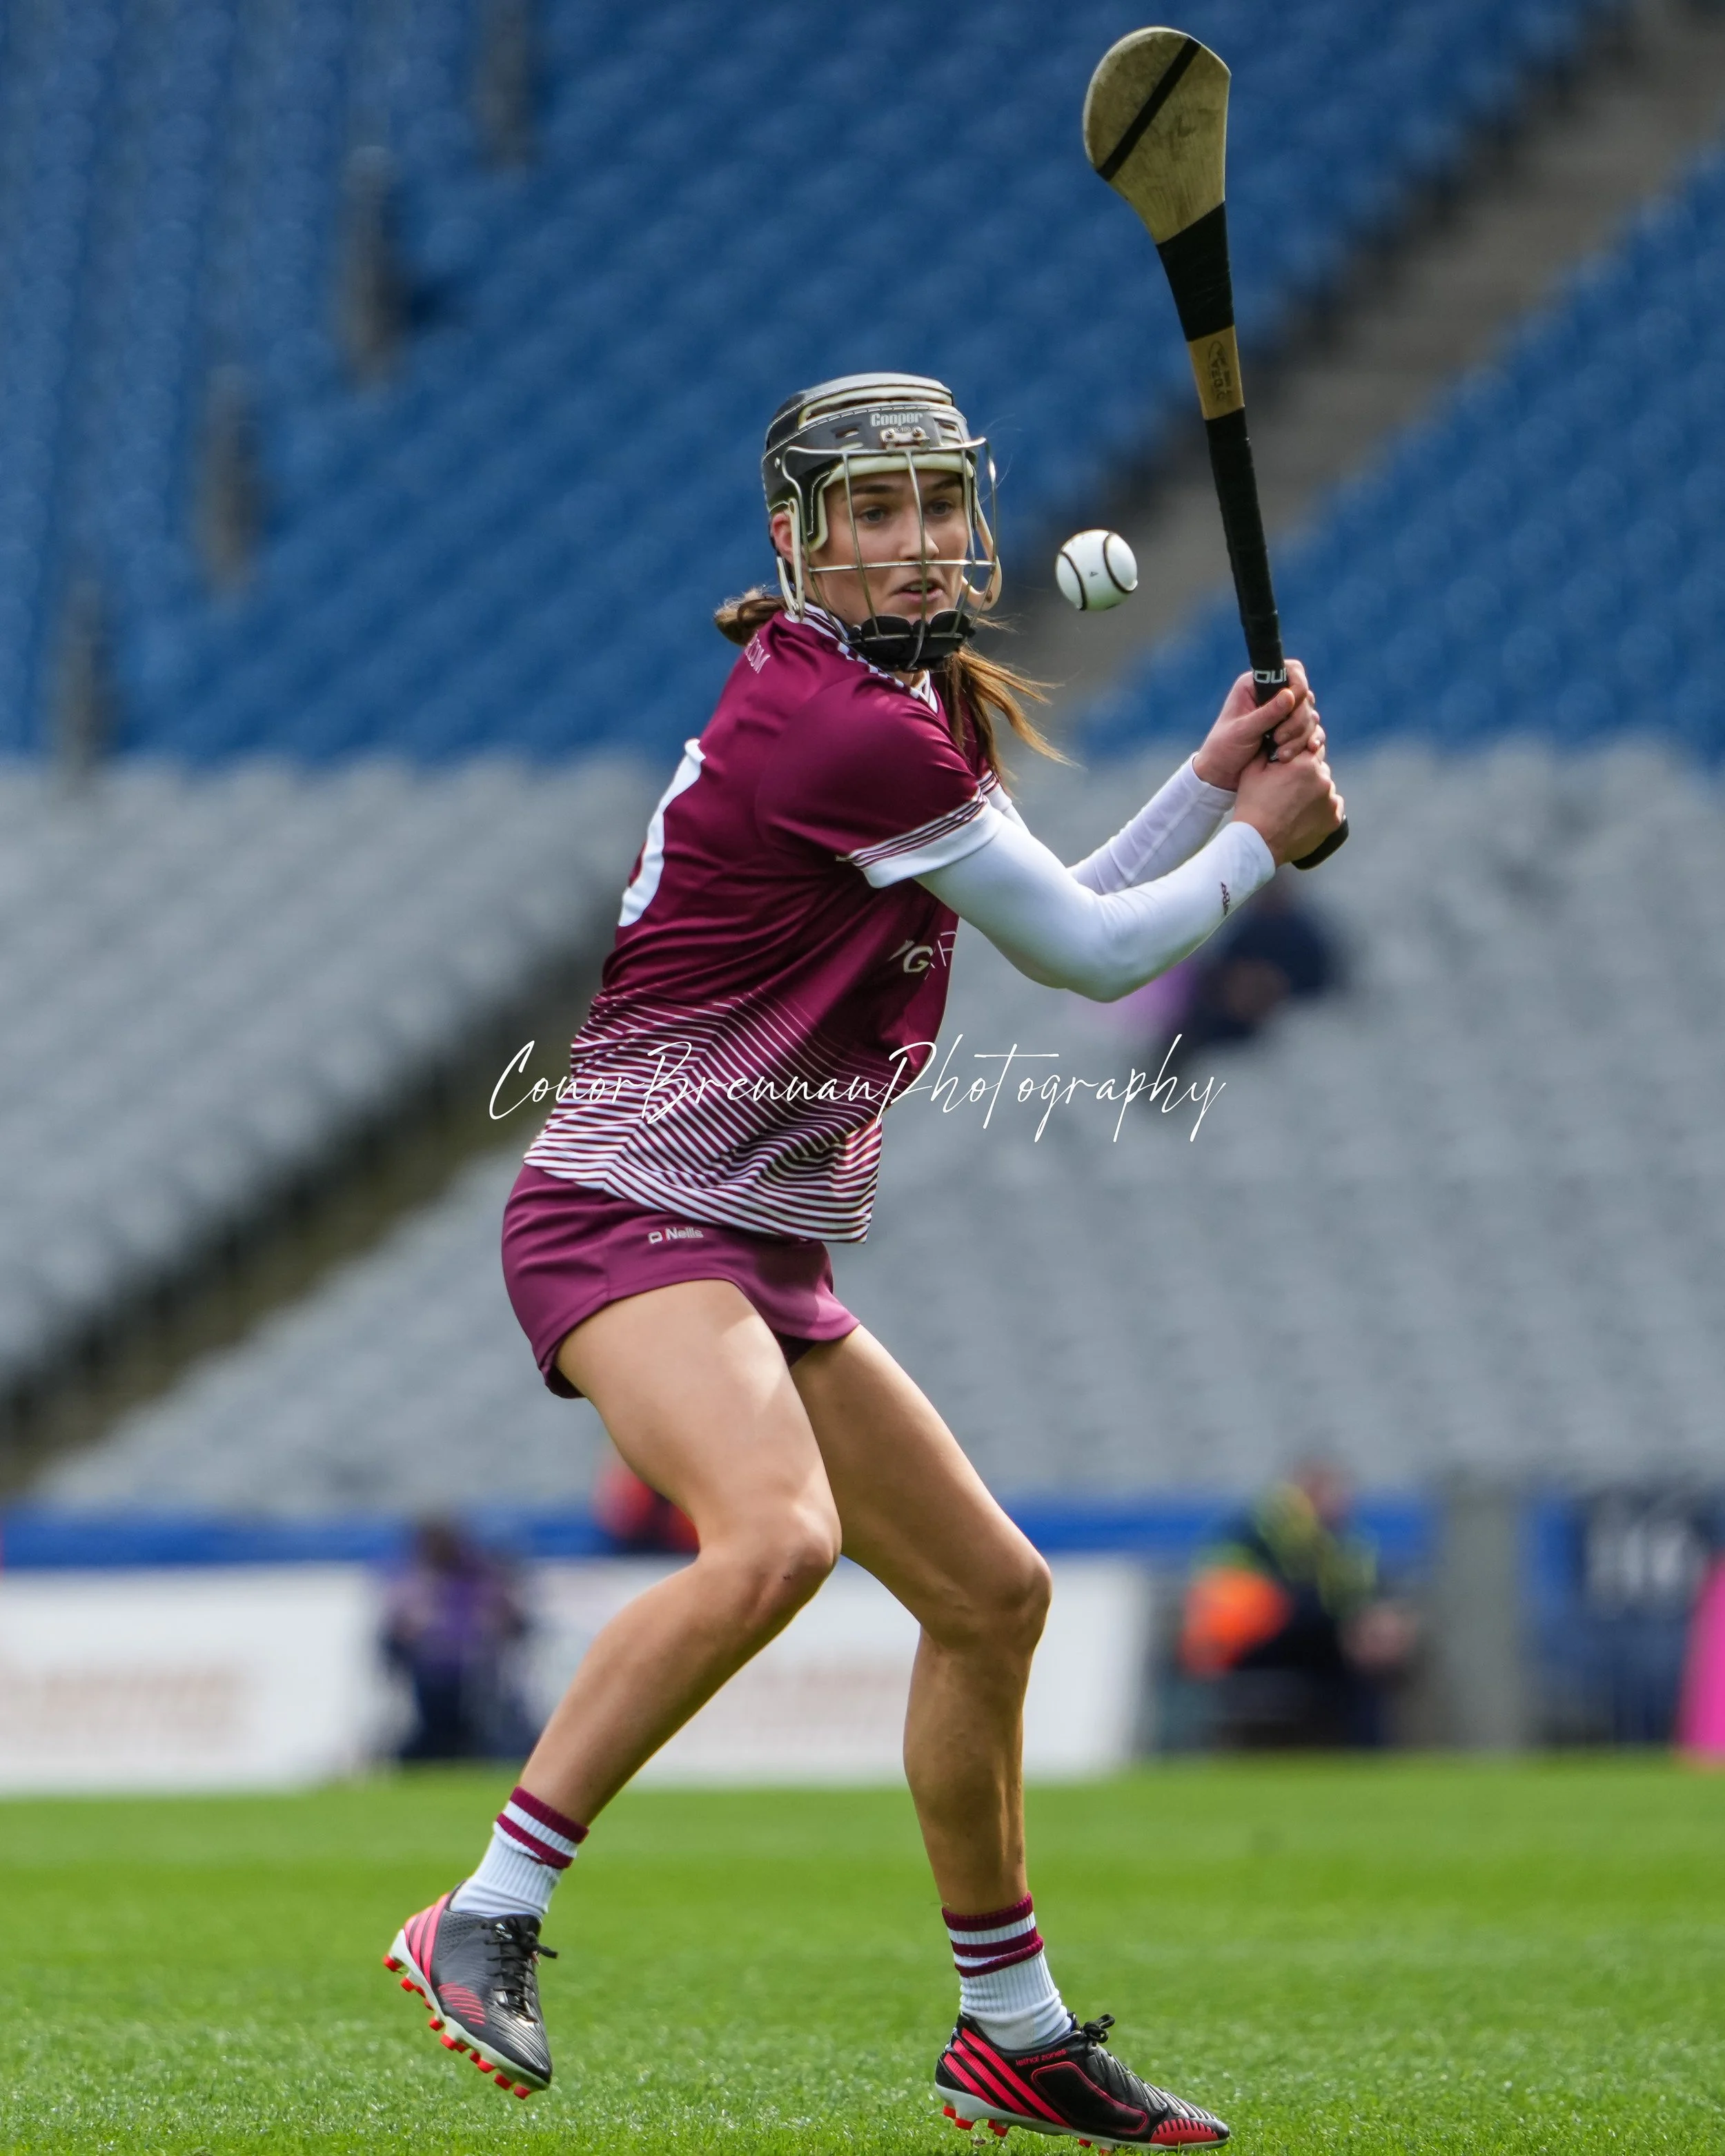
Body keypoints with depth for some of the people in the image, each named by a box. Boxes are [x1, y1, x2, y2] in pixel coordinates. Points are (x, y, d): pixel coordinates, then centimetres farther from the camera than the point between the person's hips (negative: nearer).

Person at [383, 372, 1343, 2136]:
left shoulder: (898, 705, 12)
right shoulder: (847, 730, -18)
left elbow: (1053, 921, 24)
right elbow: (1088, 958, -10)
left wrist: (1212, 781, 14)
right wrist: (1261, 843, 5)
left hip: (764, 1263, 11)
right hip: (630, 1218, -11)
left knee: (989, 1594, 16)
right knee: (774, 1536, -35)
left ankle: (1010, 2033, 29)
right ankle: (485, 1921, -29)